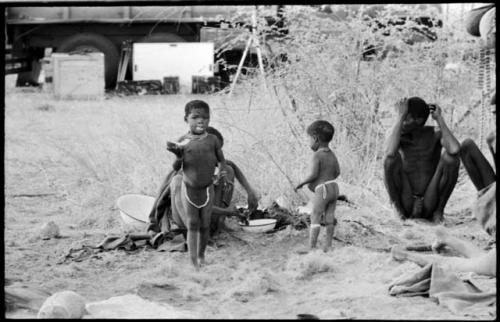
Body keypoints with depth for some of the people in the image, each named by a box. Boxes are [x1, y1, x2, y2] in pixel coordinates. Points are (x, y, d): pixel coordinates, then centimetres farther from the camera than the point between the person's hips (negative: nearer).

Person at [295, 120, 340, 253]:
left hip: (322, 190, -8)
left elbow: (313, 174, -20)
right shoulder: (332, 155, 11)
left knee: (315, 217, -5)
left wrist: (301, 183, -7)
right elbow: (337, 172, 14)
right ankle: (328, 245, 10)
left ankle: (311, 246, -8)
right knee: (329, 217, 9)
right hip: (334, 187, 8)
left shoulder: (317, 155, -13)